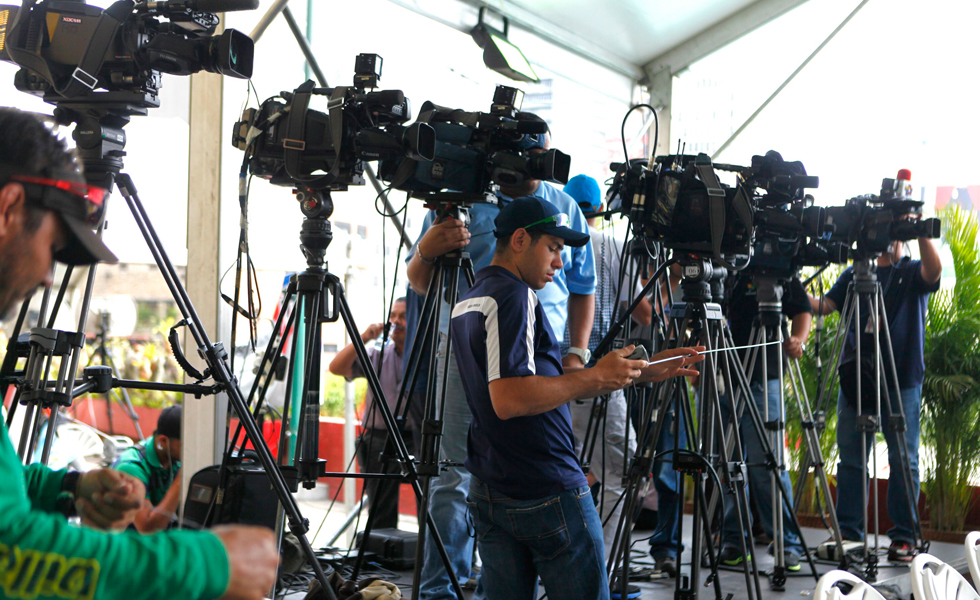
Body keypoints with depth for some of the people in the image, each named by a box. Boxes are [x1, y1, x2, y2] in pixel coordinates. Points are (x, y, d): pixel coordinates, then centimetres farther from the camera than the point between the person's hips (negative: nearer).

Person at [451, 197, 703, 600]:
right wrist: (596, 377, -16)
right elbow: (509, 399, -25)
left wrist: (642, 373, 16)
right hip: (548, 493, -9)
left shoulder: (469, 300, 18)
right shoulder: (512, 296, -14)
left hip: (488, 493, 9)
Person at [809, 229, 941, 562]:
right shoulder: (853, 274, 15)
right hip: (856, 378, 3)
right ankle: (847, 531, 10)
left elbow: (934, 271, -16)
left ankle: (904, 537, 5)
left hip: (901, 381, -3)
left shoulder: (913, 273, 7)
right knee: (850, 456, 3)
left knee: (903, 459, -1)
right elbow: (825, 305, 5)